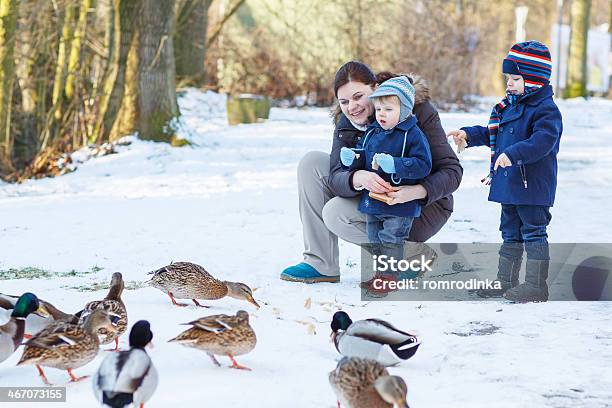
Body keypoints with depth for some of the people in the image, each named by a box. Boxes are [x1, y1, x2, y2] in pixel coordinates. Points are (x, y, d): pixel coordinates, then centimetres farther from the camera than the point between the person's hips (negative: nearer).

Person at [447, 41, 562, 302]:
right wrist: (469, 135, 15)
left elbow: (542, 141, -30)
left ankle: (536, 285, 3)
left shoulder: (545, 110, -15)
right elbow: (493, 133, 26)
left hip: (533, 185, -9)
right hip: (508, 183, 9)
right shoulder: (508, 107, 13)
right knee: (510, 233, 16)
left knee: (533, 232, -2)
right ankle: (505, 282, 25)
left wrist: (513, 153, -38)